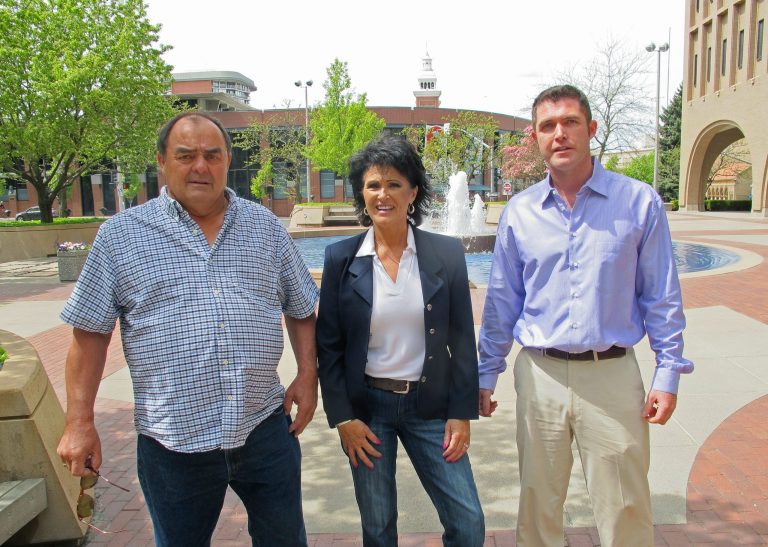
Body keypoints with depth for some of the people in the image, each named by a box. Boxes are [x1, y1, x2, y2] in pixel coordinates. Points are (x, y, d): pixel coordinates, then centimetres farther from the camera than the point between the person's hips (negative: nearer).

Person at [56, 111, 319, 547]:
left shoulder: (266, 226, 5)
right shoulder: (121, 234, -1)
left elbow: (301, 309, 12)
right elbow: (91, 333, 1)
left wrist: (307, 376, 2)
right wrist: (80, 422, -1)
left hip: (266, 429, 2)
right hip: (173, 444, -1)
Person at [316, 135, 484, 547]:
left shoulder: (446, 253, -4)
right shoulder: (341, 258, -5)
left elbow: (462, 340, 0)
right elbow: (328, 345, -1)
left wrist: (461, 413, -3)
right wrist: (342, 418, -5)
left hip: (430, 405, 1)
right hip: (366, 407, 0)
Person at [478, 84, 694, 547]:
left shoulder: (640, 202, -2)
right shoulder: (519, 212, 3)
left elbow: (662, 297, 1)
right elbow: (502, 302, 8)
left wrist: (668, 374, -2)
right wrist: (486, 375, 9)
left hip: (613, 374, -1)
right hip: (540, 374, 2)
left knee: (626, 509, 9)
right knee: (538, 503, 15)